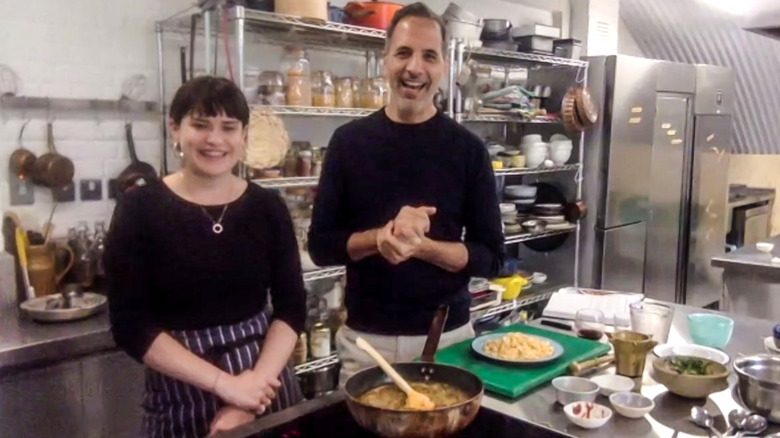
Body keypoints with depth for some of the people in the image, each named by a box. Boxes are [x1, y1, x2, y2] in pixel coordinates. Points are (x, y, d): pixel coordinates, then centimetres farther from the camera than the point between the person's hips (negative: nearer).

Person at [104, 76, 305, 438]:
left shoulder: (267, 207, 0)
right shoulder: (139, 209, -7)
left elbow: (292, 307, -1)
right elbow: (131, 326, -10)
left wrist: (257, 380, -15)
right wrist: (223, 383, -16)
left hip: (265, 387, 2)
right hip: (180, 395, -2)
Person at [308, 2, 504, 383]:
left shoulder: (468, 149, -4)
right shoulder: (349, 141, -2)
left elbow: (491, 257, -5)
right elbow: (321, 245, -2)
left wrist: (421, 245, -21)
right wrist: (380, 238, -20)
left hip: (446, 336, 0)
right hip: (365, 337, 1)